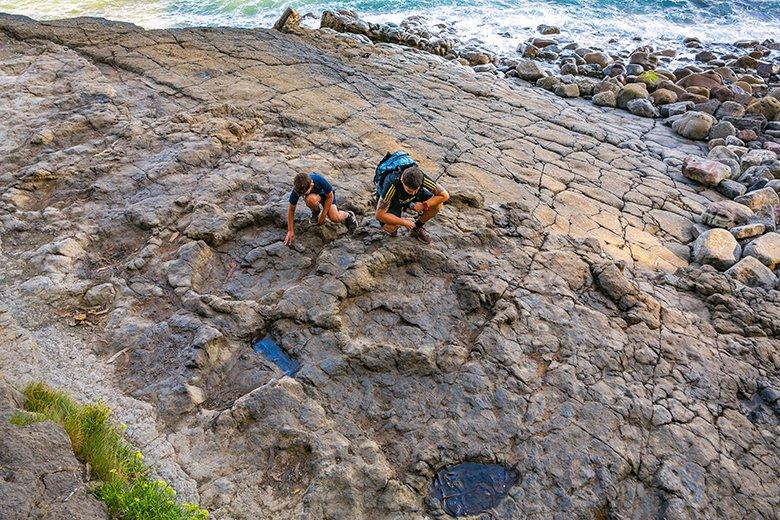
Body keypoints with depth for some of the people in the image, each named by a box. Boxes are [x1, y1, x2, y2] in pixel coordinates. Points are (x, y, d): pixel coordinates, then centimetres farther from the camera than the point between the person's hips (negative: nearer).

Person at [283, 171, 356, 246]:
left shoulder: (320, 180, -40)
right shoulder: (297, 190, -32)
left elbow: (330, 196, -21)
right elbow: (291, 209, -19)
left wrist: (323, 215, -20)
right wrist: (290, 231, -19)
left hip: (326, 195, -1)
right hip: (313, 195, 1)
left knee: (335, 218, -25)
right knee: (311, 199, -38)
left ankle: (347, 215, 13)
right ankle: (315, 212, 0)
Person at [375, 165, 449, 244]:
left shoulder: (422, 178, -34)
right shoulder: (392, 185, -41)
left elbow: (445, 195, -23)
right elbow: (379, 215, -34)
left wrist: (424, 205, -30)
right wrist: (404, 222, -29)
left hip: (414, 200, 3)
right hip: (394, 201, -3)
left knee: (437, 204, -21)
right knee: (389, 227, -30)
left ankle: (417, 227, 3)